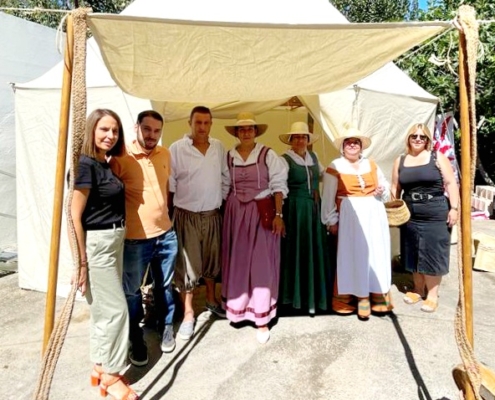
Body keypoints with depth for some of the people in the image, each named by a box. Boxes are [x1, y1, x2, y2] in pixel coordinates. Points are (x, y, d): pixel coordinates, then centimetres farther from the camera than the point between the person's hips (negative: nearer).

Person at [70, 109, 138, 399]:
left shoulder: (107, 164, 10)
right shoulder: (85, 164, -16)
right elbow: (74, 217, -19)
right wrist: (81, 262, -19)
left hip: (115, 241, 9)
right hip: (96, 243, -9)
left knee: (103, 308, 16)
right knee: (115, 308, 0)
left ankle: (101, 369, 31)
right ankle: (111, 376, 17)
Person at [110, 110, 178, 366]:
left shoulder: (165, 154, 4)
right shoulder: (121, 158, -13)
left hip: (166, 235, 5)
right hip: (135, 239, -4)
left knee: (164, 286, 19)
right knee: (132, 292, 11)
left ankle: (166, 328, 40)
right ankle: (136, 341, 31)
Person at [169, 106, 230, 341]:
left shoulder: (219, 147, 4)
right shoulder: (177, 148, -9)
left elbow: (225, 178, 11)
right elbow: (169, 183, -7)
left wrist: (221, 200, 9)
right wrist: (181, 201, -4)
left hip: (212, 214, 4)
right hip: (187, 215, -4)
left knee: (212, 260, 17)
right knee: (187, 265, 2)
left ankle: (211, 301, 38)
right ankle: (188, 315, 16)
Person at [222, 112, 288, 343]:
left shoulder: (267, 155, -4)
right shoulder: (229, 157, 5)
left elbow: (278, 185, -4)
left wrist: (278, 214, -10)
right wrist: (225, 214, 6)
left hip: (262, 213, -3)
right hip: (236, 213, 3)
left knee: (261, 264, 1)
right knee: (237, 262, 9)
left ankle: (262, 318, 11)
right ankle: (237, 307, 30)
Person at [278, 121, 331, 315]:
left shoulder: (313, 157, 10)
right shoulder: (285, 160, -10)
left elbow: (323, 173, 28)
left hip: (315, 208, 6)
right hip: (296, 209, -6)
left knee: (316, 250, 11)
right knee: (298, 251, 0)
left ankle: (316, 293, 24)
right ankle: (299, 295, 13)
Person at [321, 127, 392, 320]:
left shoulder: (371, 165, 12)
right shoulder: (335, 167, -2)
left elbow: (384, 186, 22)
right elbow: (328, 197, -4)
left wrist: (382, 191, -1)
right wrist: (331, 221, -7)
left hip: (374, 214, 5)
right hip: (350, 216, -4)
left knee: (376, 254, 8)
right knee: (352, 256, -2)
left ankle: (378, 297, 20)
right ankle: (360, 298, 9)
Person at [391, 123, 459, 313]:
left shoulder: (437, 157, 0)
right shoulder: (400, 161, 9)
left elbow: (451, 183, -3)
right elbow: (395, 188, 13)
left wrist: (454, 208, -10)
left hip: (435, 214, -3)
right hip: (410, 215, 4)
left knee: (432, 254, 2)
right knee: (414, 254, 10)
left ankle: (432, 294, 14)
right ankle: (418, 289, 26)